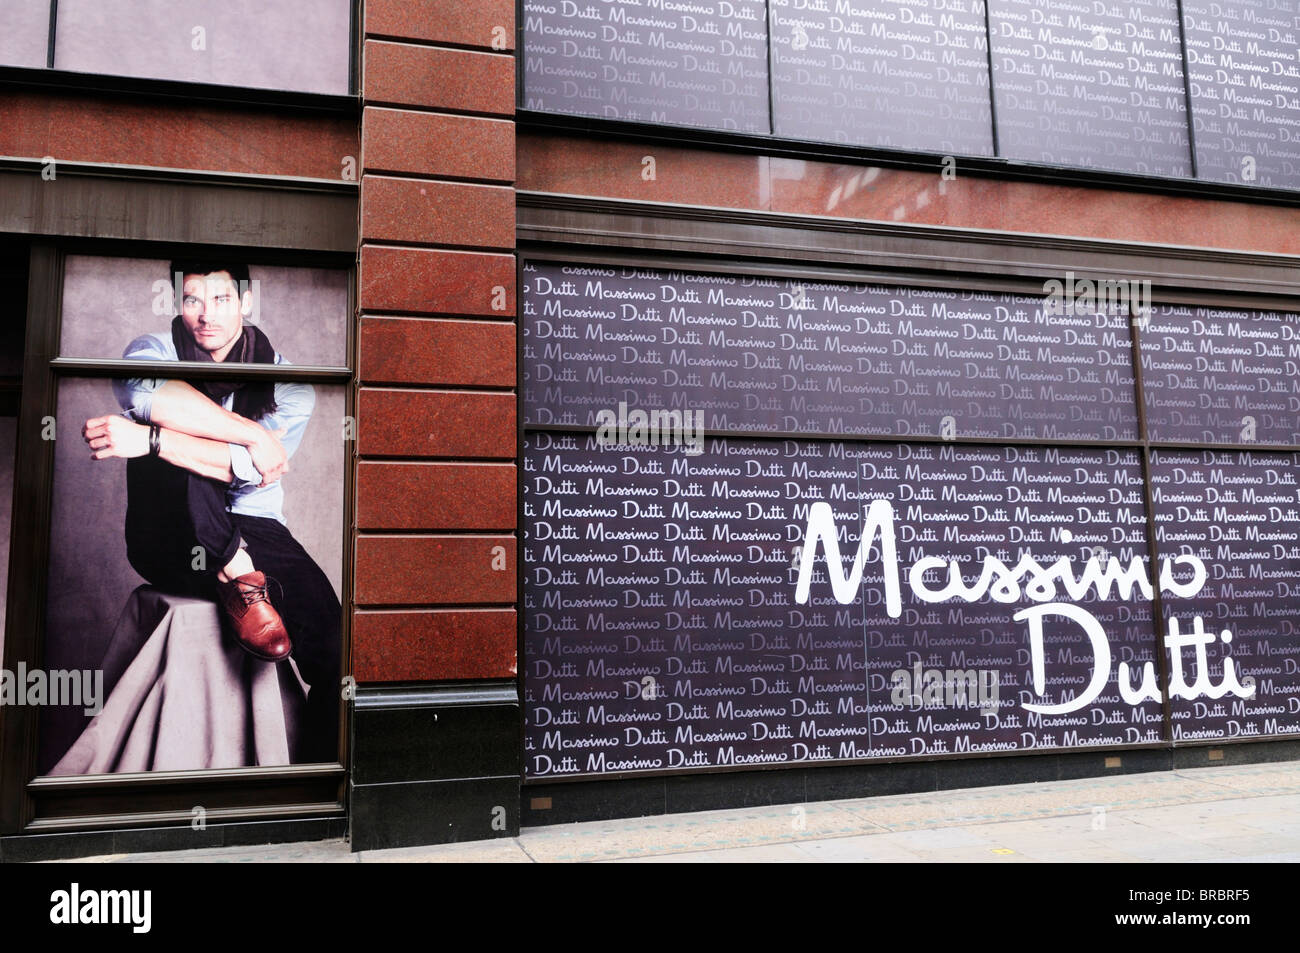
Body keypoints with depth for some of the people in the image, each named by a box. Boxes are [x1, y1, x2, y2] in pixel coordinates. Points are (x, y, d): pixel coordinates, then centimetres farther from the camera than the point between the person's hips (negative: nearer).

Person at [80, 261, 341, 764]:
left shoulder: (287, 380, 1)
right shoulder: (153, 349, 3)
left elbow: (253, 468, -16)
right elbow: (147, 392, -25)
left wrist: (149, 440, -27)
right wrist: (252, 433, -25)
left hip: (251, 531, 1)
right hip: (169, 540, 0)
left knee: (330, 642, -24)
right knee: (167, 433, -29)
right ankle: (237, 576, -24)